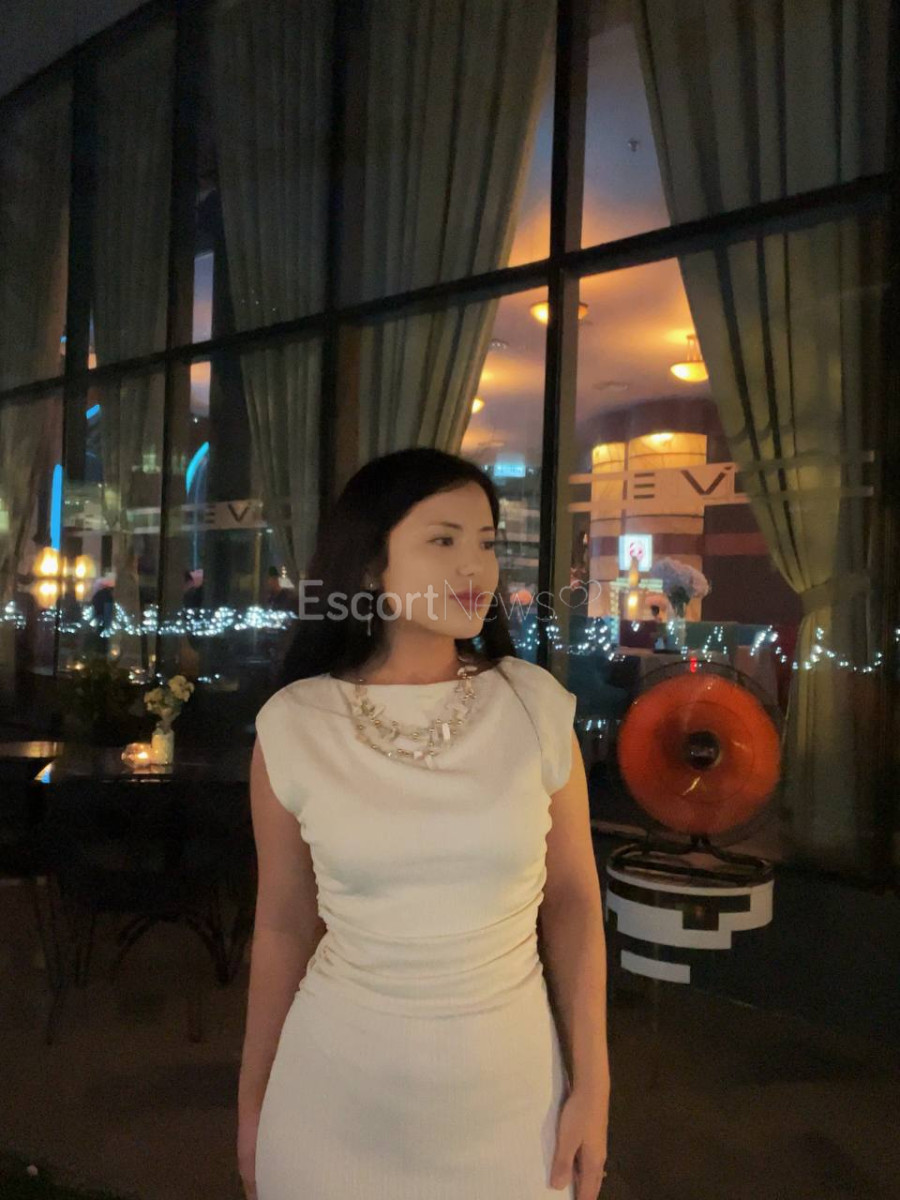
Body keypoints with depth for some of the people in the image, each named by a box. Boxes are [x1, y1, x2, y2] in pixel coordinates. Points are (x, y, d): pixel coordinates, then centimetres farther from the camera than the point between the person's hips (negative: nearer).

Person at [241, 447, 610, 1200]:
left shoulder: (536, 703, -9)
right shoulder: (293, 726, -10)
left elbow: (572, 897, -2)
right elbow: (283, 925, -1)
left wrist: (592, 1085, -1)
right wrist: (252, 1103, 7)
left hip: (507, 1083, 1)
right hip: (337, 1087, 0)